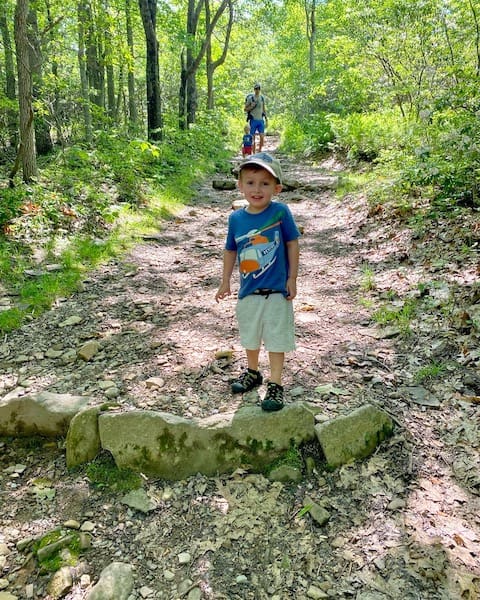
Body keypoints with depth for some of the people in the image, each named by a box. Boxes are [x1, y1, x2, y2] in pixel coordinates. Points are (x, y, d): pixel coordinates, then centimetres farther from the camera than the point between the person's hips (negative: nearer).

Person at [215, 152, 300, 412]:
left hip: (276, 291, -4)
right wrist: (225, 281, 12)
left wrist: (292, 279, -6)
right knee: (250, 335, 21)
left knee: (276, 338, 4)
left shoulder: (280, 212, -13)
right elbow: (230, 250, 8)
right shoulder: (236, 218, -4)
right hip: (248, 291, 4)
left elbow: (292, 244, -6)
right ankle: (252, 373, 43)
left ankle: (275, 384, 17)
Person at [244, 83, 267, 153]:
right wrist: (252, 107, -16)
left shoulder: (262, 98, 11)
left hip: (261, 120, 3)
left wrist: (266, 118, 12)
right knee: (253, 138, 0)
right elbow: (245, 109, 0)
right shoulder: (250, 98, -2)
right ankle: (254, 153, 7)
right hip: (253, 120, -3)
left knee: (262, 137, -7)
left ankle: (259, 150, 11)